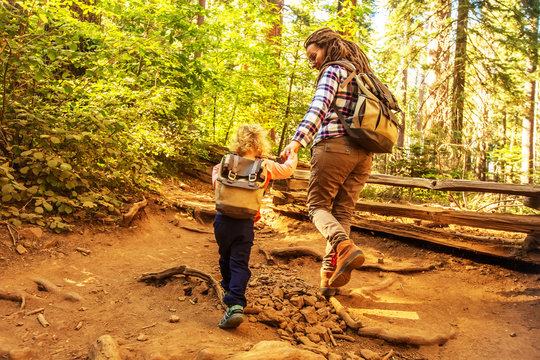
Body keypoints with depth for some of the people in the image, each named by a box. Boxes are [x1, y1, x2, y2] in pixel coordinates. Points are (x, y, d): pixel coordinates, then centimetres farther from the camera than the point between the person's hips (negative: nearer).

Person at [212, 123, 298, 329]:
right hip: (244, 223, -2)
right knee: (240, 264, -1)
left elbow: (216, 181, -1)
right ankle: (236, 305, -14)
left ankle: (228, 290, 43)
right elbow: (288, 170, 13)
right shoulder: (266, 166, 2)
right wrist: (292, 155, 33)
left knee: (225, 258, 22)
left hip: (223, 219, 2)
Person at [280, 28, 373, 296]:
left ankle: (345, 247, -23)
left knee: (318, 205, 3)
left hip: (334, 146, -7)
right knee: (342, 212, 6)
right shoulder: (363, 76, 24)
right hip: (362, 152, 7)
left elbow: (319, 108, -19)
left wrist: (297, 141, -30)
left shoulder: (333, 71, -1)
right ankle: (330, 276, 3)